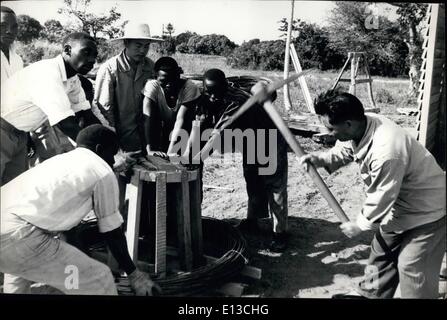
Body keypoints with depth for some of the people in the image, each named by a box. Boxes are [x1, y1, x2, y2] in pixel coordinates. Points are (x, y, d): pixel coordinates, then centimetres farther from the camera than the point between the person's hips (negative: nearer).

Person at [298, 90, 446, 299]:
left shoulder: (387, 153, -41)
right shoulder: (362, 125, -14)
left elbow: (381, 199, -28)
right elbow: (343, 151, 8)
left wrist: (359, 225, -12)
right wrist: (320, 159, -11)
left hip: (428, 210, -9)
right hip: (401, 205, 9)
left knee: (411, 267, 0)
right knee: (381, 251, 20)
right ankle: (369, 293, 40)